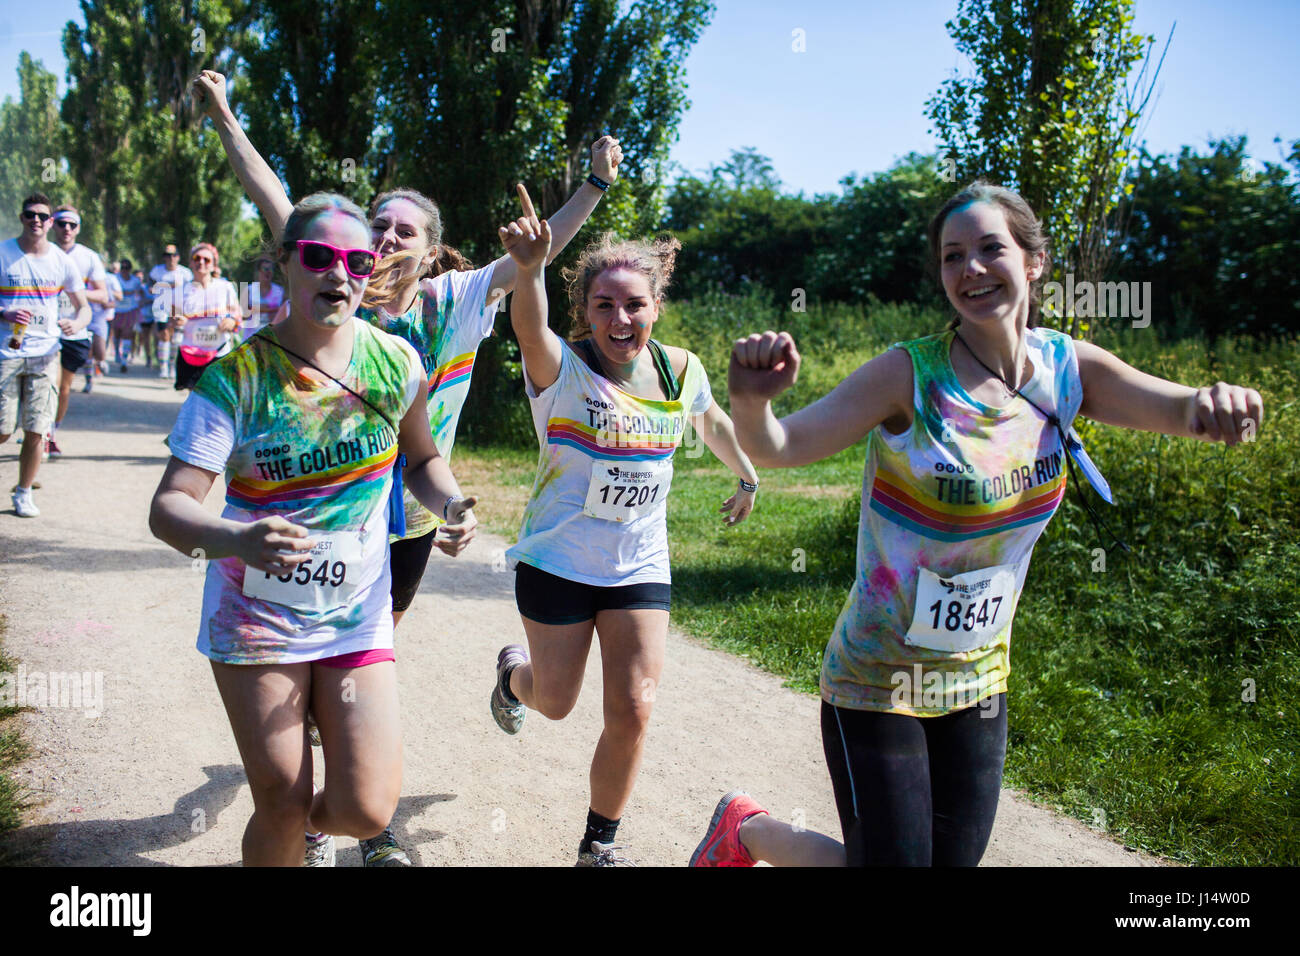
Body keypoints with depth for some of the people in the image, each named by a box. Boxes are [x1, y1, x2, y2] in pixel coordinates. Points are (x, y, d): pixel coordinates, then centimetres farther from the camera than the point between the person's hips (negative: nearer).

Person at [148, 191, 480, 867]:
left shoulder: (393, 361, -4)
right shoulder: (236, 378, -12)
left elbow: (420, 459, 13)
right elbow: (168, 508, -18)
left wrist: (452, 504, -9)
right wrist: (236, 540, -40)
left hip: (357, 616, 2)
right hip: (257, 616, -2)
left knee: (367, 809, -5)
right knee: (281, 807, 0)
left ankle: (314, 824, 31)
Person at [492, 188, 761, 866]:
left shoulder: (680, 370, -3)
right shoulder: (562, 370, -17)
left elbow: (714, 425, 19)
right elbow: (529, 327, -41)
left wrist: (747, 480, 33)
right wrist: (529, 270, -61)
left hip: (640, 565, 3)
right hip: (557, 561, -3)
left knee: (632, 712, -3)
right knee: (555, 702, 12)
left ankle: (600, 846, 20)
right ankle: (515, 672, 51)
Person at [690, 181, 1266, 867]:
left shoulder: (1070, 370, -4)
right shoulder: (911, 375, -19)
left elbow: (1181, 410, -13)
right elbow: (775, 448, -25)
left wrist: (1216, 403, -37)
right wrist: (751, 400, -48)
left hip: (978, 682, 5)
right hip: (874, 680, -5)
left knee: (954, 858, 13)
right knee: (891, 857, 0)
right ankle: (748, 828, 29)